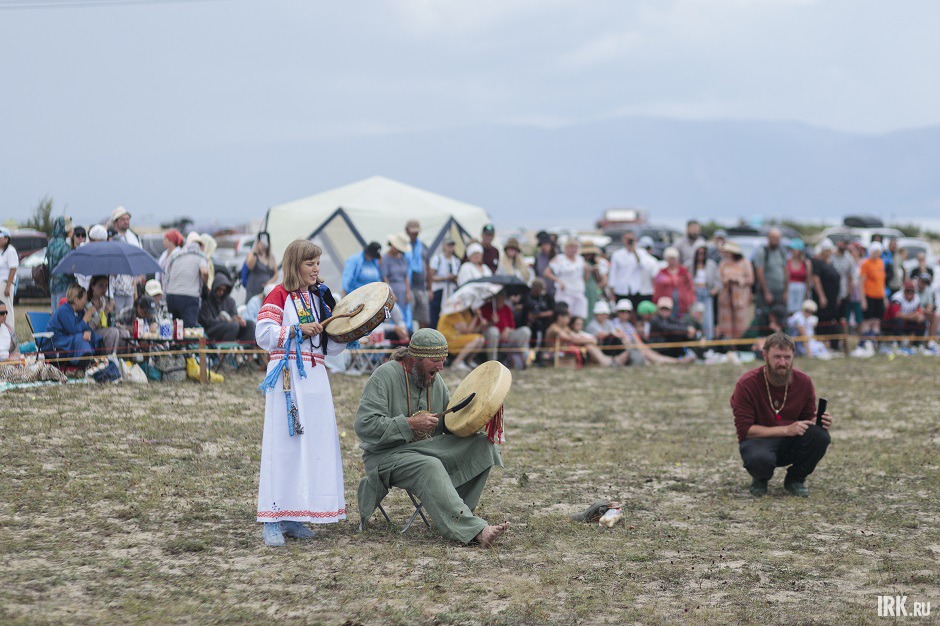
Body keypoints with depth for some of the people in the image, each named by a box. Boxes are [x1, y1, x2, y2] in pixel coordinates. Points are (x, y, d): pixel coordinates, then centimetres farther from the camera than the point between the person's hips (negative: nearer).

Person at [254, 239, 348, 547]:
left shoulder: (320, 297, 17)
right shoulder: (279, 296, -2)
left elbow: (332, 346, 19)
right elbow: (263, 335, -13)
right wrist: (297, 330, -18)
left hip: (315, 377, 7)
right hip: (287, 377, -7)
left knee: (315, 445, 5)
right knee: (283, 445, -9)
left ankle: (291, 518, 12)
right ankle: (271, 521, -8)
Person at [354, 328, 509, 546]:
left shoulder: (435, 380, 9)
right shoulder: (385, 376, -13)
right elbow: (364, 426, -20)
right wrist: (409, 424, -24)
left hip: (428, 448, 7)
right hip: (387, 455, -7)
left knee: (481, 443, -13)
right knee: (430, 467, -37)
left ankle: (460, 510, -16)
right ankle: (472, 530, -47)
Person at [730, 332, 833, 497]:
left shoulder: (803, 382, -5)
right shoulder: (747, 384, -16)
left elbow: (809, 419, 8)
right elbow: (745, 429, -18)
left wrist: (820, 421, -18)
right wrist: (786, 429, -26)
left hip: (791, 443, 4)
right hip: (758, 440, -4)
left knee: (820, 435, -27)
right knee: (760, 459, -40)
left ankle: (795, 479, 0)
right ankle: (760, 479, 0)